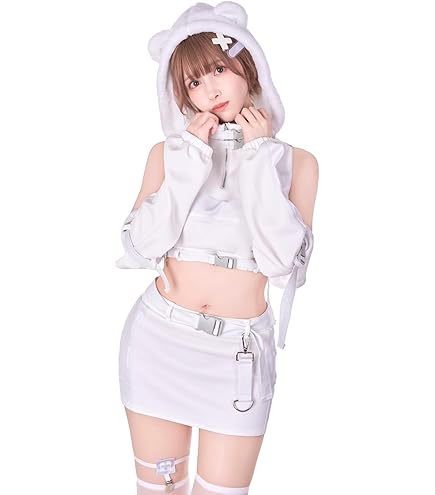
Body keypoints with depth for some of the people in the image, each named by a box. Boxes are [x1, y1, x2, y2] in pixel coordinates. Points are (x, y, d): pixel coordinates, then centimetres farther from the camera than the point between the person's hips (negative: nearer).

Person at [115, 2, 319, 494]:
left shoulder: (295, 161, -2)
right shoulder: (169, 151, 2)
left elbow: (284, 261, -14)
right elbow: (141, 246, -9)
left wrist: (258, 159, -14)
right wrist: (189, 161, -13)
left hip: (238, 352, -1)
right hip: (160, 339, 2)